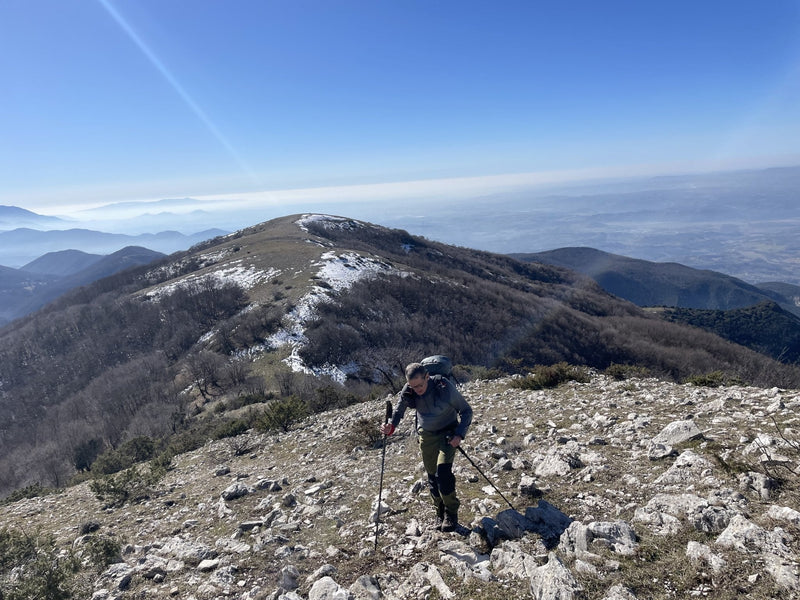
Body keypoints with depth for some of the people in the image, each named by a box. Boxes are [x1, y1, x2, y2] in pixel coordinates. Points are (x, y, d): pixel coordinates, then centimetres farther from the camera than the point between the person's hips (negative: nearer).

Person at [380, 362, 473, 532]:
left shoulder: (445, 388, -28)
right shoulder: (408, 391, -18)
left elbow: (466, 411, -16)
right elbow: (398, 412, -6)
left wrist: (459, 435, -25)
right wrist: (390, 427, -28)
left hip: (448, 433, -4)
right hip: (426, 435, 4)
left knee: (443, 470, -17)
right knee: (432, 475, 7)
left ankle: (451, 513, 2)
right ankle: (440, 512, 27)